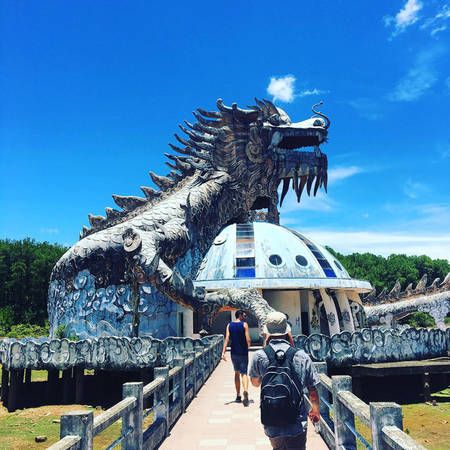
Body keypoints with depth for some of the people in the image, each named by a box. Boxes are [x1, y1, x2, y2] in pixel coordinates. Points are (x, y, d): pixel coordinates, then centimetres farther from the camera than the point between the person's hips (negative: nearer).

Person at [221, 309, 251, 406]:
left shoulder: (229, 325, 4)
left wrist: (223, 352, -9)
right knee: (244, 373, -4)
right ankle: (245, 391, -30)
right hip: (243, 353, -4)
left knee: (237, 373, 18)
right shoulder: (244, 324, -6)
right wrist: (248, 347, 9)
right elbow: (248, 340, -12)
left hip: (234, 353, 4)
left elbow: (227, 339, -5)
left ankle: (238, 396, 23)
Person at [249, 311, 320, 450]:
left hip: (271, 425, 2)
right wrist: (315, 410, 17)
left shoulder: (259, 356, -9)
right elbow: (312, 391, -3)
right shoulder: (302, 356, -10)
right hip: (297, 424, -2)